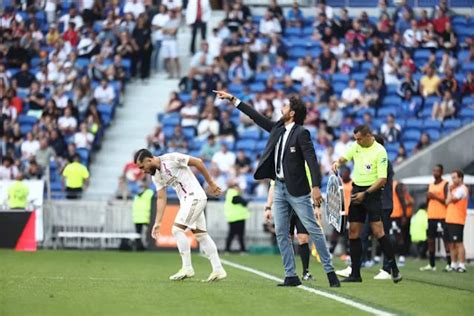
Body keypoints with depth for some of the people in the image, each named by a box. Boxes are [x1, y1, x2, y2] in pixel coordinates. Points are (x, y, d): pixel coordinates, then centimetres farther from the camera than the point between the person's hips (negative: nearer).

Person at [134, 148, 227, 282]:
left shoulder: (171, 159, -15)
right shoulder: (156, 176, 10)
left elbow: (198, 162, -9)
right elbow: (161, 198, 11)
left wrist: (211, 183, -4)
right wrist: (158, 222, 4)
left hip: (195, 197, -9)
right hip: (187, 201, 9)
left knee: (177, 229, -12)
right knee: (201, 235, 9)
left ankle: (187, 268, -8)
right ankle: (218, 270, 12)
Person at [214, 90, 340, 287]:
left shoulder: (301, 133, -12)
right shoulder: (278, 128, 9)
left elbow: (312, 160, -19)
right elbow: (256, 117, 18)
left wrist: (316, 186, -29)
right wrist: (232, 100, 20)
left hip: (297, 189, -8)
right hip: (279, 187, 8)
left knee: (313, 230, -6)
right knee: (281, 233, 4)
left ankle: (330, 271, -2)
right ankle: (291, 276, 7)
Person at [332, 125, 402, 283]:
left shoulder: (380, 151, -13)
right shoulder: (356, 146, 5)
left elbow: (382, 179, -15)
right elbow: (344, 158, 17)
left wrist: (365, 193, -18)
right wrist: (337, 163, -7)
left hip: (372, 192, -6)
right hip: (356, 190, 6)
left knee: (378, 231, -14)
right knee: (353, 232, 3)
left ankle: (394, 269, -8)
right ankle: (355, 273, 7)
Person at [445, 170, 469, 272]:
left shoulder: (462, 189, -10)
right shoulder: (455, 189, 20)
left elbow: (449, 200, -16)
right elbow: (448, 202, 17)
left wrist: (449, 191, -1)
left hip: (457, 221, -9)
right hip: (450, 220, 9)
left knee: (458, 243, -11)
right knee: (452, 244, 10)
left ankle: (462, 265, -11)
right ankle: (453, 265, 13)